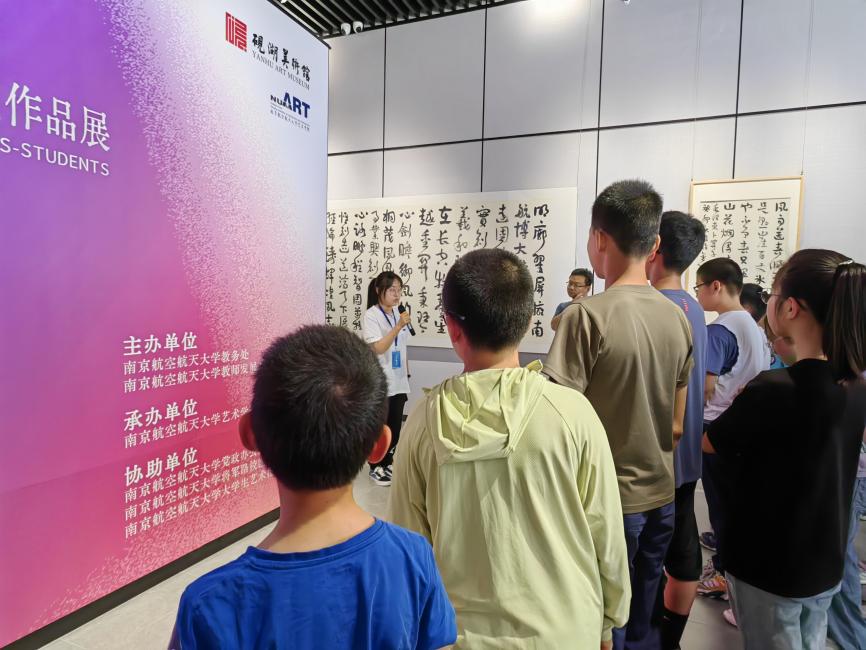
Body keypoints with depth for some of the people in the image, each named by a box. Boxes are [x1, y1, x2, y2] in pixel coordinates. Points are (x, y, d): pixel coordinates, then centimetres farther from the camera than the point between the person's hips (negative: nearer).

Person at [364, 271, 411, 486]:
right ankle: (376, 467, 23)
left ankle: (387, 463, 30)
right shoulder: (371, 315, -13)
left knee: (395, 426, 13)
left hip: (398, 381, 6)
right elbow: (378, 348, -21)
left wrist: (407, 375, 14)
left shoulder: (397, 313, 5)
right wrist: (398, 327, -29)